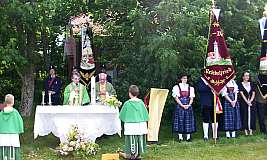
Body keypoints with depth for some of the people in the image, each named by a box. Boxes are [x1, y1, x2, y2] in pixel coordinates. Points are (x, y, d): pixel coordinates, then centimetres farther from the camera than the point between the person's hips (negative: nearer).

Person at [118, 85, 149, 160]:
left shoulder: (127, 103, -8)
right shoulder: (141, 102, -1)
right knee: (140, 139, 12)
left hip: (130, 126, -3)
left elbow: (122, 115, 1)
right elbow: (146, 114, 4)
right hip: (141, 125, 3)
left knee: (131, 139, 3)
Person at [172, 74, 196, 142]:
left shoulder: (190, 88, 12)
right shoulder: (176, 87, 3)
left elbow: (191, 98, 8)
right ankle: (180, 137, 0)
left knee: (188, 121, 0)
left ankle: (188, 137, 3)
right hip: (180, 106, -2)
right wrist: (182, 105, -13)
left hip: (188, 106, 3)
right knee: (180, 121, -4)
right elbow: (176, 98, -3)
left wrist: (189, 105, -10)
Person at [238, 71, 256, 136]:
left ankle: (251, 130, 4)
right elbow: (242, 94, -8)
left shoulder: (251, 84, 11)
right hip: (243, 102, -3)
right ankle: (246, 130, 0)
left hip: (251, 102, 3)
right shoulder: (240, 84, 1)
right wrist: (247, 101, -16)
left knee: (251, 115, 0)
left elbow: (253, 93, 5)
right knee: (244, 116, -3)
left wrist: (250, 101, -10)